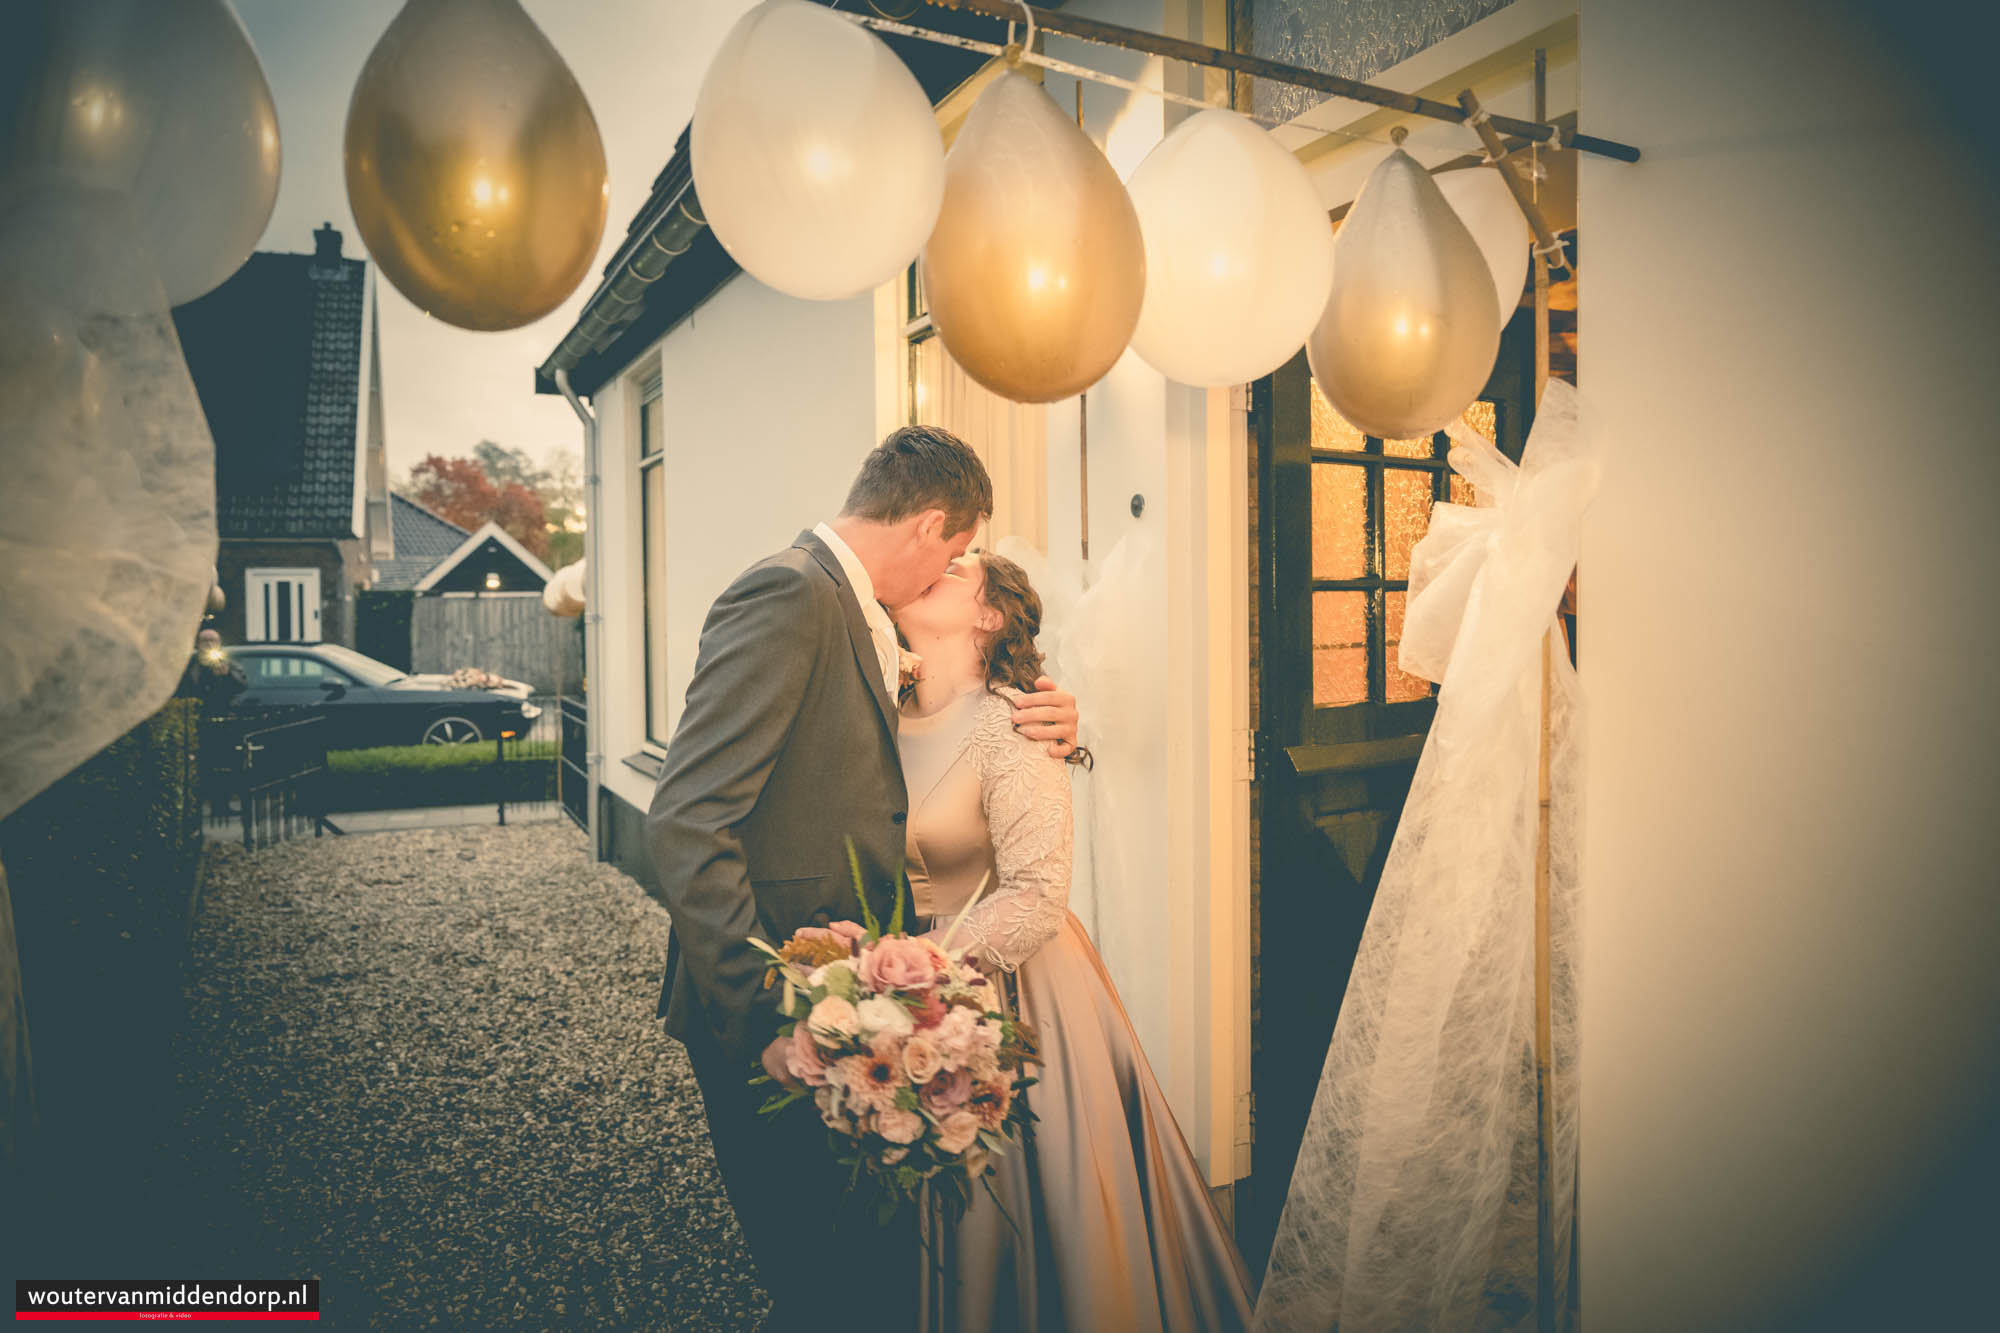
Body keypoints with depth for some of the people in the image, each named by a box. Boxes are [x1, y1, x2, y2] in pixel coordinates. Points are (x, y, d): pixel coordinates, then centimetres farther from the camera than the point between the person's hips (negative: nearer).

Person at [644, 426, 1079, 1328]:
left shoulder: (863, 616, 13)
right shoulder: (788, 595, -17)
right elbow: (685, 827, -24)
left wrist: (1041, 733, 5)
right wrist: (771, 1016, -23)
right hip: (773, 1028, -9)